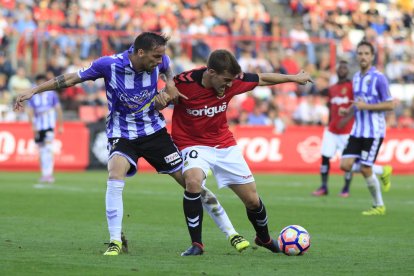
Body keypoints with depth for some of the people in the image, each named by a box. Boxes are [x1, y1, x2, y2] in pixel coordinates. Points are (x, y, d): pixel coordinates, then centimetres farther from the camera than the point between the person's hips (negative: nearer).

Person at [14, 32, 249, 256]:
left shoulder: (159, 61, -11)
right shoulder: (109, 65, -20)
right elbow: (72, 78, -10)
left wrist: (170, 83, -6)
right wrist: (34, 91, -12)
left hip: (154, 131, 2)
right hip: (122, 135, -2)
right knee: (115, 176, -30)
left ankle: (231, 233, 9)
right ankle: (115, 242, -19)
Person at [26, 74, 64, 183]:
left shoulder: (52, 94, 0)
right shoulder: (33, 96, 5)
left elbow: (58, 110, 4)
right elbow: (30, 112, 2)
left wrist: (61, 126, 2)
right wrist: (33, 126, -10)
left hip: (49, 126, -3)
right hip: (38, 127, 3)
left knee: (48, 149, -16)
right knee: (41, 151, 7)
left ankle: (48, 174, -20)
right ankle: (44, 174, 15)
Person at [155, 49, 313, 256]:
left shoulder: (232, 81, -15)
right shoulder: (184, 82, -24)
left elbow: (262, 79, 4)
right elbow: (159, 104, -6)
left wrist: (293, 77, 14)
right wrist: (160, 99, -31)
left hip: (225, 145, 4)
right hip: (193, 144, -4)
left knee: (252, 200, 7)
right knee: (193, 182, -36)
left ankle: (264, 238, 40)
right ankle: (196, 244, -22)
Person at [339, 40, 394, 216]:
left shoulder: (378, 78, -11)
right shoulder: (356, 78, 12)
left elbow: (390, 105, -12)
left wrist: (366, 106, -20)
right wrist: (348, 110, 5)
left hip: (374, 131, -7)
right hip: (358, 130, 7)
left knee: (365, 169, -9)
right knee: (345, 165, -4)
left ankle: (379, 206, 8)